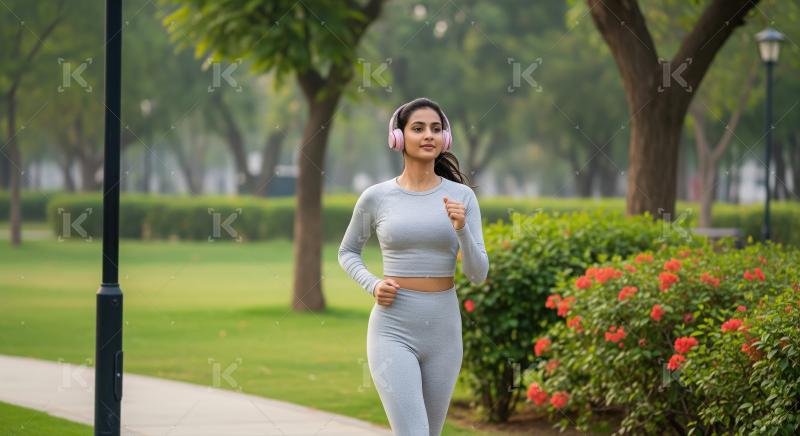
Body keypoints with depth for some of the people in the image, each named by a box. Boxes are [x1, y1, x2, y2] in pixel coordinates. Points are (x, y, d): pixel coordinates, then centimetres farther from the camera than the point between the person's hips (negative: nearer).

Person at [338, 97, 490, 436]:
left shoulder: (462, 196, 1)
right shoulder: (376, 197, -3)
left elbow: (478, 275, -3)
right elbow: (347, 252, 14)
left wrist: (461, 229, -21)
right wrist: (373, 286, -6)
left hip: (443, 330, 3)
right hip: (393, 330, -3)